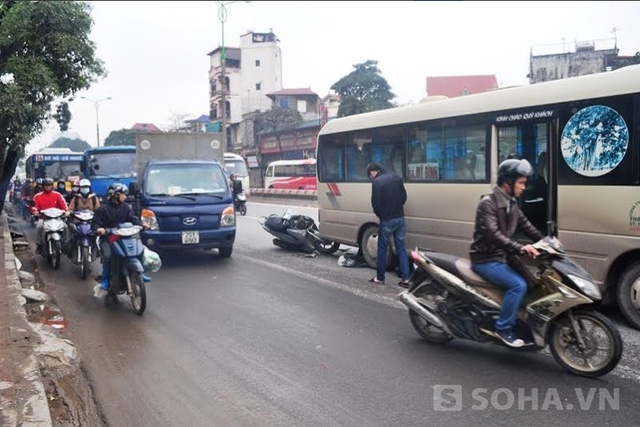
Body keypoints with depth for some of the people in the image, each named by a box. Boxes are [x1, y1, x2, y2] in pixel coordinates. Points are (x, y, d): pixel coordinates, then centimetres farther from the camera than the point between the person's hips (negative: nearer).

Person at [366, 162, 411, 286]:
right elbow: (404, 197, 13)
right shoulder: (397, 178, 8)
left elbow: (375, 203, -14)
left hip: (387, 220, -6)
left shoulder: (377, 182, -13)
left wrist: (380, 215, 4)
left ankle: (380, 278, 17)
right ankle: (405, 278, 4)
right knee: (401, 248, 8)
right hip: (400, 218, 6)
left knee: (382, 249, 8)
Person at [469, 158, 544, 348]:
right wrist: (520, 248, -41)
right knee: (518, 284, -25)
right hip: (486, 260, -9)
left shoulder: (512, 204, 11)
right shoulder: (488, 203, -18)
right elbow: (493, 234, -30)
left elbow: (526, 226, 14)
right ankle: (504, 328, -14)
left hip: (502, 257, 9)